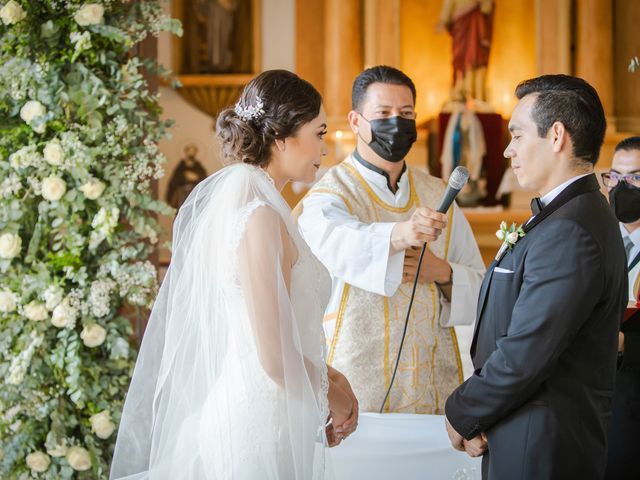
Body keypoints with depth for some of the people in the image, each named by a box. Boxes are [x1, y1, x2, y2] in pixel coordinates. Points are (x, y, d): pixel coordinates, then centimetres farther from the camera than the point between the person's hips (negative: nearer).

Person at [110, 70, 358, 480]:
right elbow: (275, 358, -21)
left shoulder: (223, 197, 8)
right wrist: (331, 394, -3)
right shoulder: (260, 215, -19)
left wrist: (326, 375, 9)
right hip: (264, 424, -9)